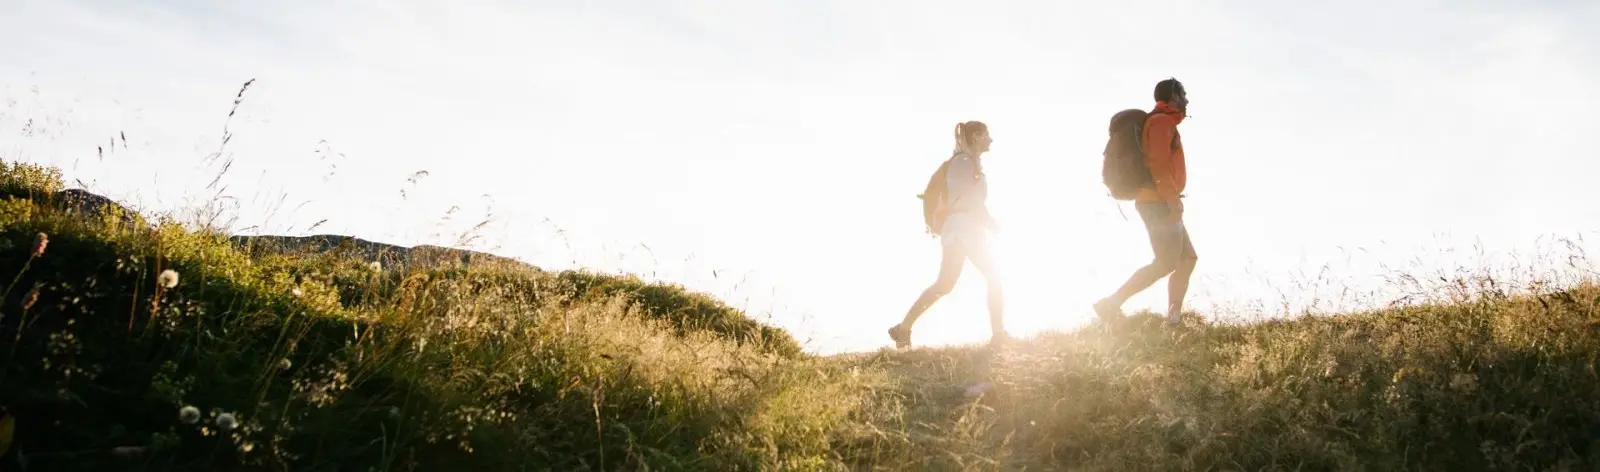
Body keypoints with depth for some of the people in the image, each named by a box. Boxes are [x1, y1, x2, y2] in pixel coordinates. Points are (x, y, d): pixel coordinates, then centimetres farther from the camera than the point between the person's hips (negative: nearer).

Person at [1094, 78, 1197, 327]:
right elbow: (1158, 163, -21)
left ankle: (1174, 317, 3)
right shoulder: (1162, 121, -9)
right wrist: (1173, 201, -23)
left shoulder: (1163, 123, 22)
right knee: (1166, 263, -14)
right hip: (1159, 203, -11)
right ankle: (1112, 303, -16)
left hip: (1160, 204, 11)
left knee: (1187, 258, 10)